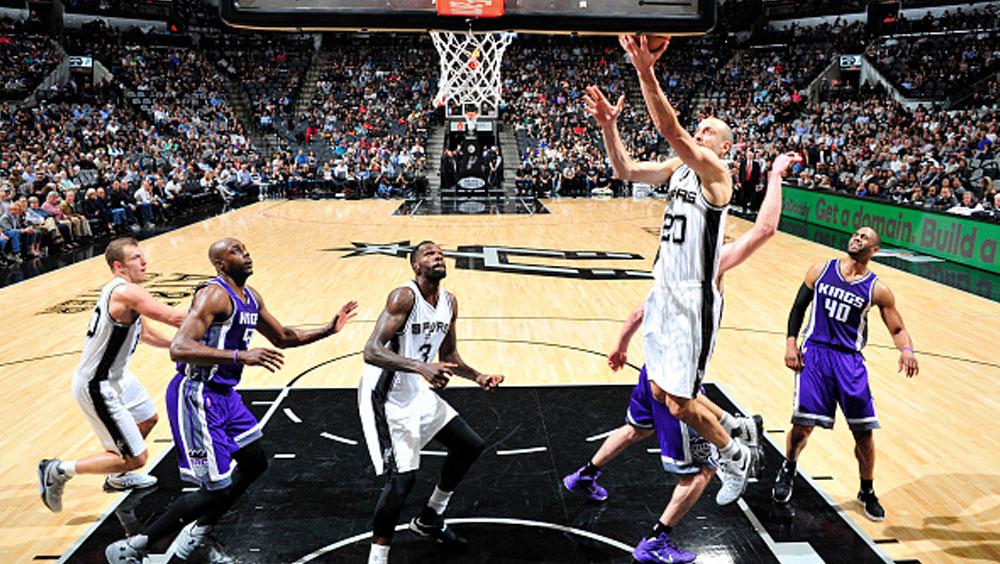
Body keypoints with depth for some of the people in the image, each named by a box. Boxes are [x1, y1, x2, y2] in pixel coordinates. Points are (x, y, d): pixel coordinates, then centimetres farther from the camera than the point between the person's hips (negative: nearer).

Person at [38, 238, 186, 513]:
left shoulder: (122, 290, 7)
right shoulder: (126, 292, -25)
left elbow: (143, 333, 20)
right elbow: (174, 318, -30)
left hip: (115, 376, 11)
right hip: (97, 387, -11)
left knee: (148, 418, 30)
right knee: (136, 457, -6)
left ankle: (117, 478, 48)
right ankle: (57, 471, 7)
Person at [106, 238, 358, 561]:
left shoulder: (251, 298, 10)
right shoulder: (214, 294, -19)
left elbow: (283, 338, 24)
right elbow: (179, 349, -30)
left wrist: (327, 330, 15)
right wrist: (242, 356, -35)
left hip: (224, 394, 10)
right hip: (197, 397, -10)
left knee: (255, 463, 20)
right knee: (216, 492, -7)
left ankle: (196, 535, 34)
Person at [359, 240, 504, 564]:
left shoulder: (450, 303, 2)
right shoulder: (404, 297, -23)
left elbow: (448, 355, 15)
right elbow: (372, 352, -32)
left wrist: (478, 377, 0)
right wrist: (421, 367, -44)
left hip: (418, 393, 9)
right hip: (386, 398, -9)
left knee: (470, 446, 14)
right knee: (403, 476, -19)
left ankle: (429, 521, 31)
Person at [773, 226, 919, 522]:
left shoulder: (877, 290, 0)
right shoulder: (821, 270, 4)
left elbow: (897, 329, 6)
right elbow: (799, 307, 10)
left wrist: (906, 349, -16)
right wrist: (791, 342, -1)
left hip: (850, 360, 1)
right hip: (814, 353, 0)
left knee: (864, 432, 2)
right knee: (802, 424, -8)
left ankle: (867, 492, 27)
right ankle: (787, 471, 23)